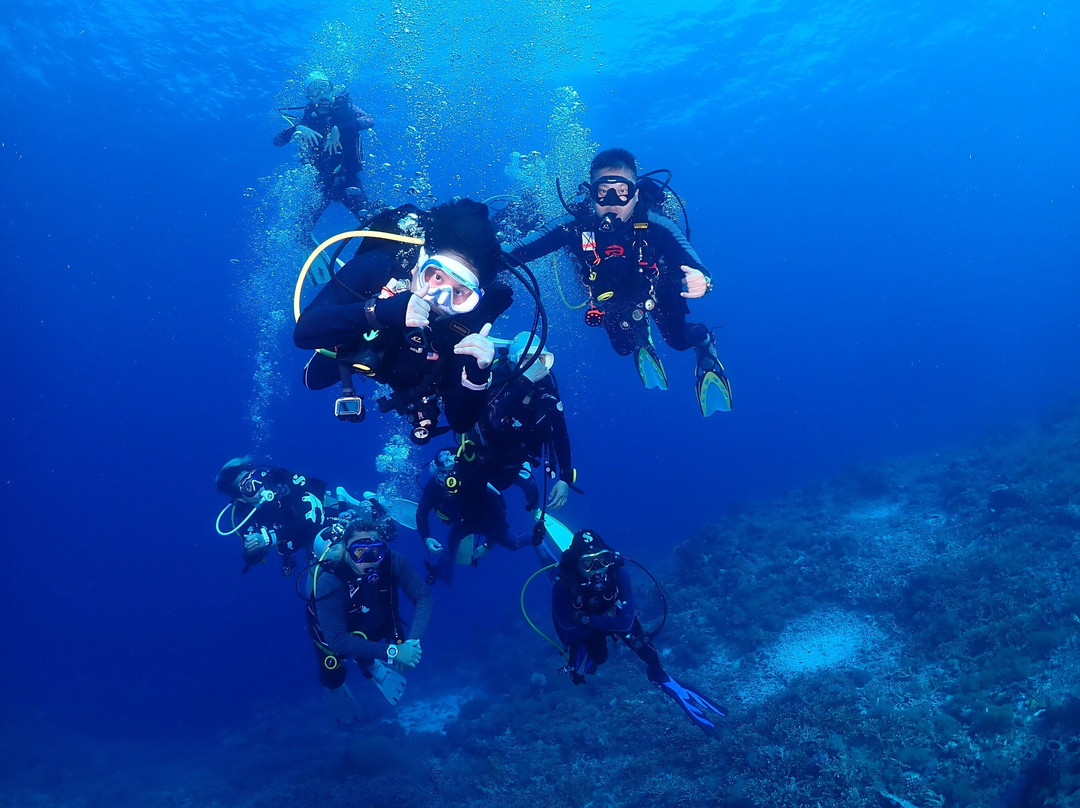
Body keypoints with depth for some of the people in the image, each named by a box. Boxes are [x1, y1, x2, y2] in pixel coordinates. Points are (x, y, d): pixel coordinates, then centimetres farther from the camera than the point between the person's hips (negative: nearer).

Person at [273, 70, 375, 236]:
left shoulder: (344, 107, 2)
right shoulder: (307, 118, 4)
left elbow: (369, 121, -16)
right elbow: (277, 140, -2)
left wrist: (338, 129, -27)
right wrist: (298, 129, -23)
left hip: (348, 180, -1)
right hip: (320, 182, 1)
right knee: (302, 229, -11)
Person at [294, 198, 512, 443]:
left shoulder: (468, 326, -41)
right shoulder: (375, 268, -43)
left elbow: (460, 422, -35)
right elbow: (303, 332, -49)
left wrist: (477, 375, -56)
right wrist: (377, 312, -64)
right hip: (354, 347, 0)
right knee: (314, 380, 27)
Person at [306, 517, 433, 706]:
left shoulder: (393, 562, -30)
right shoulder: (330, 581, -38)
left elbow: (423, 597, -24)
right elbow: (337, 639, -39)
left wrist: (412, 641, -38)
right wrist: (392, 652, -43)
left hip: (379, 625, 3)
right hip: (337, 634, -3)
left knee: (414, 653, -5)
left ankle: (371, 663, 23)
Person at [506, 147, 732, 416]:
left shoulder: (655, 225, -39)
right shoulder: (576, 223, -36)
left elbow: (690, 262, -49)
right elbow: (520, 248, -44)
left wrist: (700, 279, -74)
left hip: (657, 288, -1)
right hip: (613, 296, 2)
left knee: (679, 340, 2)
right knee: (624, 347, 11)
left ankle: (702, 339, 41)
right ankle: (643, 340, 50)